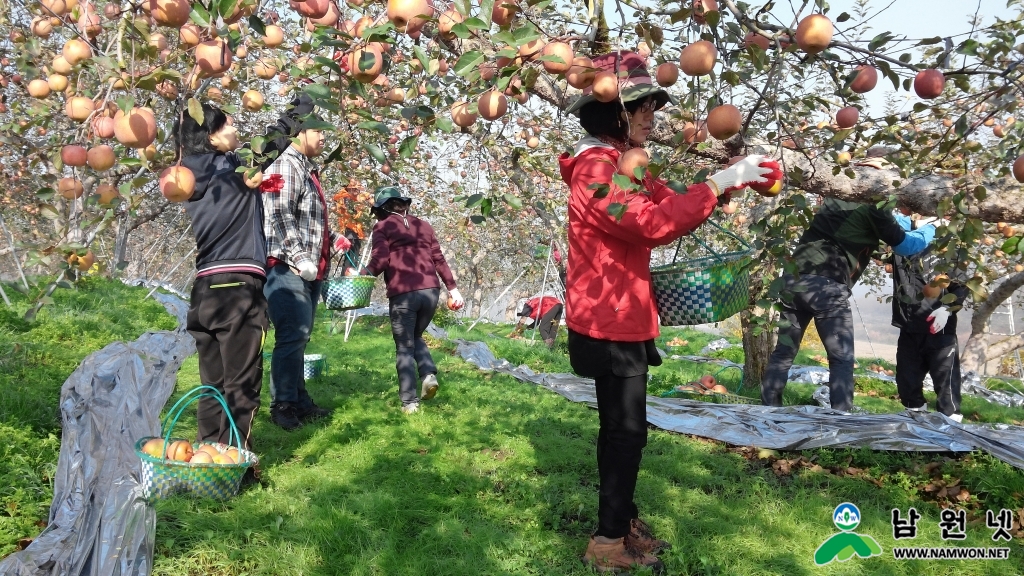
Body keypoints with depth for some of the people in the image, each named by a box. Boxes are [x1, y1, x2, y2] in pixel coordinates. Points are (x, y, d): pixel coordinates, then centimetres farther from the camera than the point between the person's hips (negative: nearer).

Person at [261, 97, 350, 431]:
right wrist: (299, 257, -23)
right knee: (293, 334, -12)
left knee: (299, 336, 12)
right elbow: (280, 216, -19)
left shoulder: (308, 170, 22)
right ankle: (282, 405, -4)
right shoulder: (286, 165, -8)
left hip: (309, 271, 10)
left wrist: (332, 239, 15)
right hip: (288, 269, -10)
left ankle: (299, 401, 18)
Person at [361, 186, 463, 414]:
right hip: (431, 291, 5)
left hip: (402, 294, -5)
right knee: (415, 337, 25)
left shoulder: (383, 226, 6)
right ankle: (429, 374, 2)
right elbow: (439, 260, 17)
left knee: (404, 348, 6)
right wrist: (452, 288, 19)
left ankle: (410, 402, 2)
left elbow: (380, 260, -9)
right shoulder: (423, 226, 20)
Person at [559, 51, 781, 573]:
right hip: (609, 324, -10)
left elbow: (668, 206, 15)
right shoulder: (595, 169, -18)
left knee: (622, 429, 17)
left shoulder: (624, 164, 15)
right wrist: (718, 182, -24)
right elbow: (652, 222, -30)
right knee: (625, 432, -2)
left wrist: (729, 185, 0)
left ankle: (621, 523, 30)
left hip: (622, 319, 10)